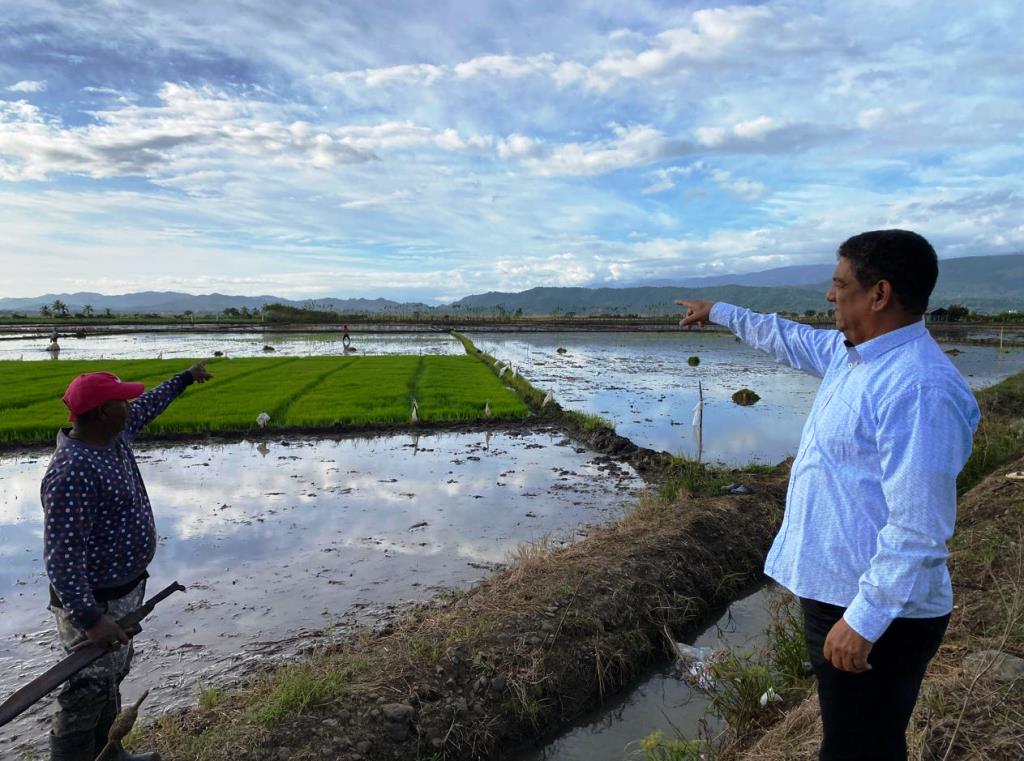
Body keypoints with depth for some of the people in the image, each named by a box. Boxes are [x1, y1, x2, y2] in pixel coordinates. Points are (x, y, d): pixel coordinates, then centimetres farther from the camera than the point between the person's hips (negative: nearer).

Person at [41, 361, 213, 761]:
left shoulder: (114, 435, -2)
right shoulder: (73, 472, -30)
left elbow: (147, 406, 19)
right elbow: (61, 558, -31)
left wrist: (186, 378, 32)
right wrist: (89, 619, -35)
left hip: (126, 590, 10)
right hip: (95, 602, -10)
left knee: (111, 679, 24)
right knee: (88, 692, 4)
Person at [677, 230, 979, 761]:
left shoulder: (919, 389, -26)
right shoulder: (854, 352, 4)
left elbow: (918, 529, -27)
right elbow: (791, 341, 25)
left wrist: (864, 620, -24)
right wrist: (720, 312, 33)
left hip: (876, 609, -9)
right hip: (835, 587, 10)